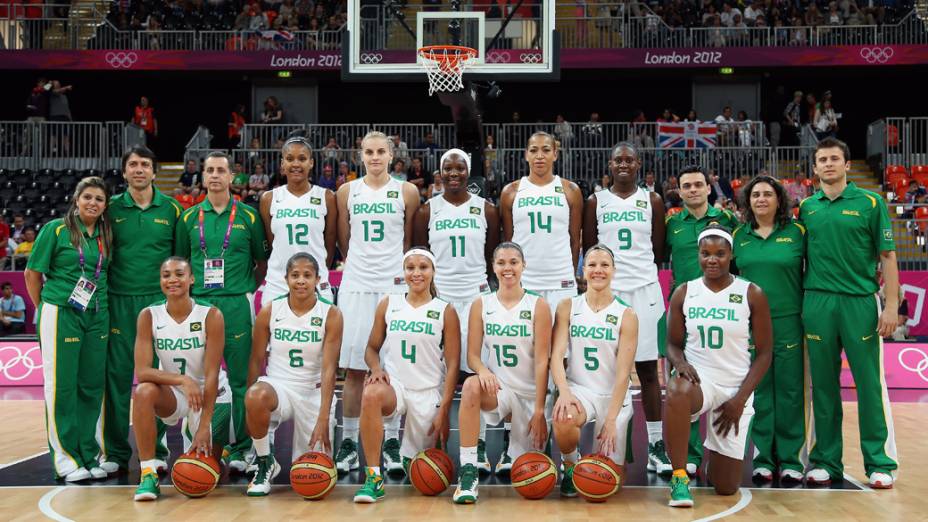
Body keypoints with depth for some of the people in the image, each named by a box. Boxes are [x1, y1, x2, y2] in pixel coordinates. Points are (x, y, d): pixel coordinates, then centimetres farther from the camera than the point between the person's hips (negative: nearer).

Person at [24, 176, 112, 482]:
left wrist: (101, 305, 8)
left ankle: (89, 455, 17)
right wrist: (43, 308, 2)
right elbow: (32, 273, 0)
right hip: (61, 315, -4)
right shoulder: (55, 229, -3)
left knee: (92, 386, 7)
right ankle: (66, 459, 8)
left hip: (97, 317, 4)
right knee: (61, 387, -1)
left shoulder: (107, 235, 9)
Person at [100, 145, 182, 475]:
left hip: (159, 300, 0)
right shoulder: (112, 209, 5)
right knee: (116, 376, 1)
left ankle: (156, 451, 13)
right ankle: (116, 453, 10)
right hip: (119, 302, 0)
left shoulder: (171, 209, 5)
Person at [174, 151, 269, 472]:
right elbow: (180, 261, 17)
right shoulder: (189, 218, 10)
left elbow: (263, 261, 10)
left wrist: (246, 289, 3)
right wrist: (191, 290, 5)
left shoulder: (248, 216, 4)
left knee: (241, 379, 0)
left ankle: (240, 449, 7)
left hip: (237, 304, -2)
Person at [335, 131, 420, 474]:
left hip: (394, 286, -1)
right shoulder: (347, 192, 7)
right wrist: (358, 266, 12)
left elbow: (410, 240, 8)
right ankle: (348, 443, 11)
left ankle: (392, 443, 10)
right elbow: (344, 242, 13)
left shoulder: (406, 192, 4)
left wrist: (402, 271, 6)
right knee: (353, 368, 2)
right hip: (356, 287, 1)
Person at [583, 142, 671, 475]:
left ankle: (656, 447, 4)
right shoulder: (596, 202, 6)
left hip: (644, 289, 0)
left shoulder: (652, 201, 7)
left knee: (648, 369, 1)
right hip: (606, 289, 0)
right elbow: (588, 249, 8)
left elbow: (658, 250, 9)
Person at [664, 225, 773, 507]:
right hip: (698, 378, 0)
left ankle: (715, 450, 37)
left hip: (736, 390, 0)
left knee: (726, 488, 0)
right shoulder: (683, 293, 2)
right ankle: (679, 478, -27)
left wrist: (740, 399, -9)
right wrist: (680, 362, -16)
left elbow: (764, 353, -1)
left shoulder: (752, 294, -3)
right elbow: (673, 343, 9)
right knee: (677, 390, -41)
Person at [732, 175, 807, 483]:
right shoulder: (739, 235, 8)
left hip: (788, 321, -2)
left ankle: (790, 459, 10)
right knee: (758, 391, 5)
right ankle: (763, 458, 13)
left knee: (789, 391, 1)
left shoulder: (797, 232, 1)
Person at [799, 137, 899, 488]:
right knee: (823, 385, 7)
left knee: (870, 384, 0)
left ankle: (880, 463, 9)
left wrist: (891, 305, -7)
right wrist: (797, 301, 6)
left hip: (861, 302, -2)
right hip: (817, 302, 3)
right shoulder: (806, 207, 10)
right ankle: (826, 461, 15)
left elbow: (887, 255, 0)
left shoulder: (870, 203, 2)